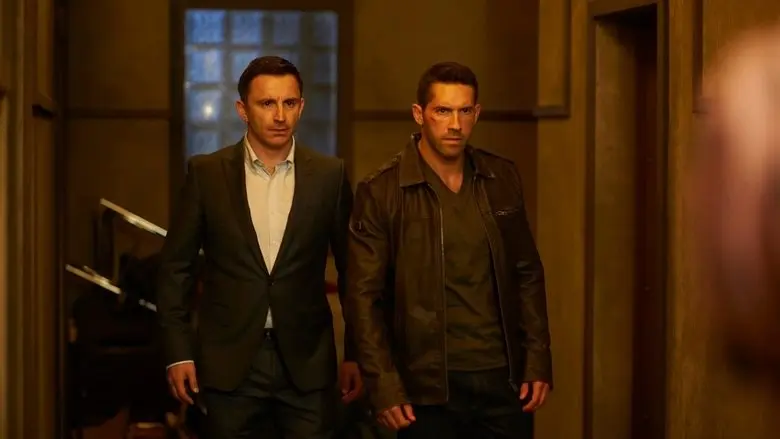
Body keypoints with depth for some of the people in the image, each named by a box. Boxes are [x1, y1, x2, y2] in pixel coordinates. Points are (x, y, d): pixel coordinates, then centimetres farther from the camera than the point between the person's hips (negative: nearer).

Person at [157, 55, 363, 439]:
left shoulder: (329, 175, 1)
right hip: (228, 361, 0)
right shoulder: (206, 173, 0)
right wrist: (178, 352, -2)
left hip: (307, 362, 0)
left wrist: (356, 354, 5)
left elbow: (351, 269, 7)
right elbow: (175, 266, 4)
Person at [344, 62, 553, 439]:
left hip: (503, 379, 3)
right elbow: (364, 296, -6)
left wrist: (538, 361, 5)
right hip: (428, 389, -3)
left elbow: (527, 274, 11)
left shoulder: (502, 179, 6)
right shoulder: (381, 192, -6)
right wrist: (384, 386, -12)